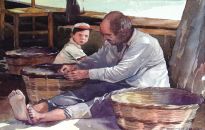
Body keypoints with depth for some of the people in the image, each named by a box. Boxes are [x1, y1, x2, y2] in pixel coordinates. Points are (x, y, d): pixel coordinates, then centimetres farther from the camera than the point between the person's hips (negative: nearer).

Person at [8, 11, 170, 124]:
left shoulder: (143, 44, -22)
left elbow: (119, 72, -24)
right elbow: (98, 58, 15)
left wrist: (86, 74, -16)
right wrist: (75, 67, -3)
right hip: (125, 83, 8)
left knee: (104, 100, -32)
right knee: (86, 91, -17)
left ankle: (42, 117, -49)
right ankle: (32, 110, -35)